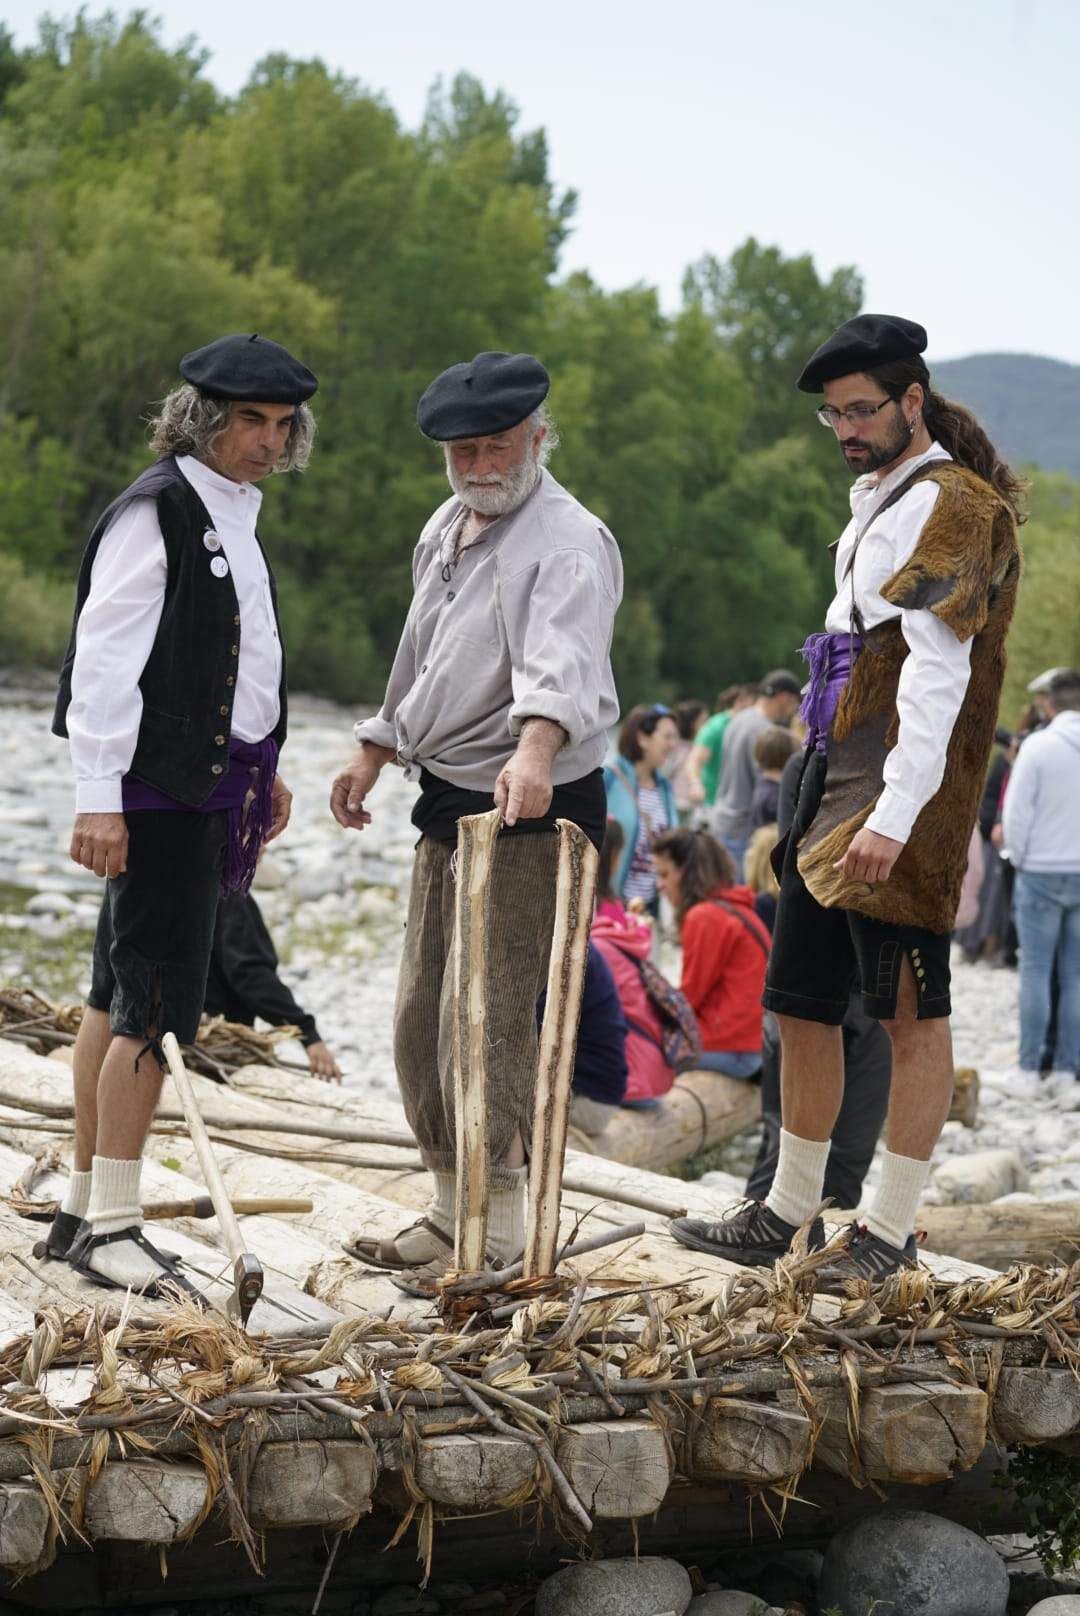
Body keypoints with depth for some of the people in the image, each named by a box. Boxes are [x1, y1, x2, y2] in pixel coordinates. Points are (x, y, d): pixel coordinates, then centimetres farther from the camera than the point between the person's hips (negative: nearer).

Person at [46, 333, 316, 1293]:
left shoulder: (234, 514, 17)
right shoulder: (156, 511, -11)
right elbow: (105, 655, -16)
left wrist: (261, 769, 22)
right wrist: (98, 798, -20)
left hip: (206, 784, 9)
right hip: (157, 790, -9)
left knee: (118, 999, 12)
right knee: (157, 1004, -10)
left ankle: (82, 1213, 18)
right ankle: (113, 1225, -5)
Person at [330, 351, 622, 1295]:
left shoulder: (568, 542, -15)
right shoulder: (445, 530, 15)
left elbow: (562, 666, -34)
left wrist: (534, 752, -51)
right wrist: (373, 755, 30)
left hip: (530, 811, -9)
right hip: (446, 800, 9)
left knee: (484, 1021, -11)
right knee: (420, 1018, 13)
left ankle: (498, 1237, -1)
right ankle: (452, 1210, 25)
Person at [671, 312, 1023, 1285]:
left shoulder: (952, 508, -11)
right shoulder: (878, 498, 19)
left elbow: (939, 674, -21)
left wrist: (895, 815, -28)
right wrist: (832, 798, 20)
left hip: (897, 806, -10)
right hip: (832, 787, 10)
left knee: (910, 1013, -3)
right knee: (802, 1005, 12)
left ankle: (891, 1234, 3)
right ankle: (789, 1216, 22)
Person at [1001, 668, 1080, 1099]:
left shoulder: (1038, 745, -11)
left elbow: (1017, 811, -10)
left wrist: (1018, 858, 6)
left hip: (1042, 873, -3)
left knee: (1035, 971, 3)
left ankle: (1029, 1071, 2)